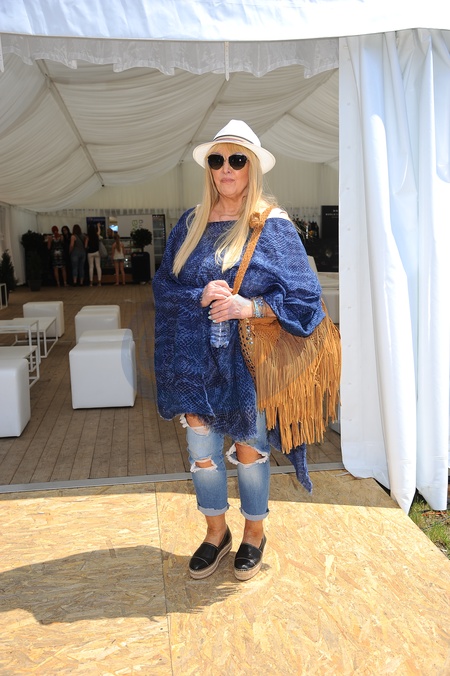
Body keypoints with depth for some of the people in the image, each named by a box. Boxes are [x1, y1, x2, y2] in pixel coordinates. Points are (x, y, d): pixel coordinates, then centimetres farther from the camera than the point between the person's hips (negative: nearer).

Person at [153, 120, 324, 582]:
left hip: (249, 358, -3)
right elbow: (164, 286, 4)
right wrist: (200, 296, -16)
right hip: (196, 358, 3)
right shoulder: (191, 224, 7)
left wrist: (248, 307, -22)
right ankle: (216, 532, 33)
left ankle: (254, 534, 34)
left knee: (249, 448, 10)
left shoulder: (274, 226, -4)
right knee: (201, 448, 9)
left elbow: (303, 297, -8)